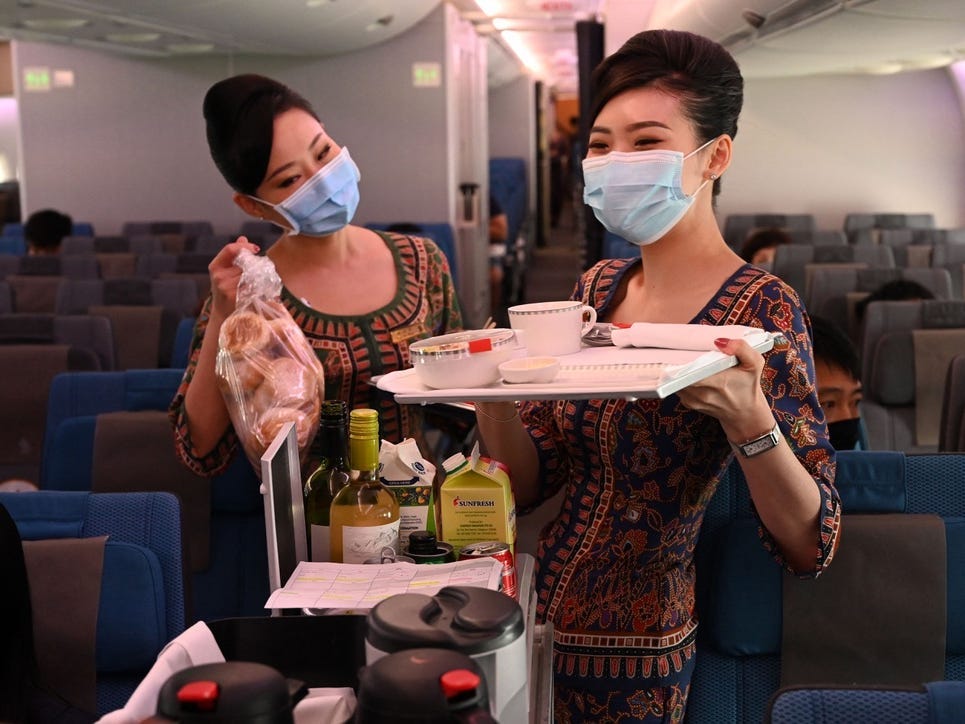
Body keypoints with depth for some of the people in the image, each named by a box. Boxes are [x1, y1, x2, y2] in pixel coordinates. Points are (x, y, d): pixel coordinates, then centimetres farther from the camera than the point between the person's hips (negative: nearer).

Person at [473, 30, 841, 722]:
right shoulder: (599, 287, 2)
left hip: (630, 663, -5)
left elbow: (810, 547, -18)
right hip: (537, 622, 5)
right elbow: (530, 482, 3)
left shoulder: (759, 307, -15)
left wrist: (746, 417, -34)